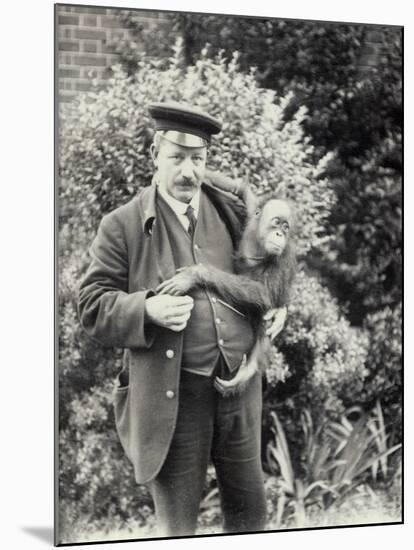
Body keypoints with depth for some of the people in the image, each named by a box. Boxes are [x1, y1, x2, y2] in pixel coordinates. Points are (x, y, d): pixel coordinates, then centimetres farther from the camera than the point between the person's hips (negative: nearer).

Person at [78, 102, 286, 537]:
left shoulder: (232, 211, 7)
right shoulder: (122, 225, -5)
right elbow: (92, 307, -7)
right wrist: (148, 310, -24)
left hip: (240, 386, 4)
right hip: (173, 395, -3)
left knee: (250, 509, 18)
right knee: (177, 525, 10)